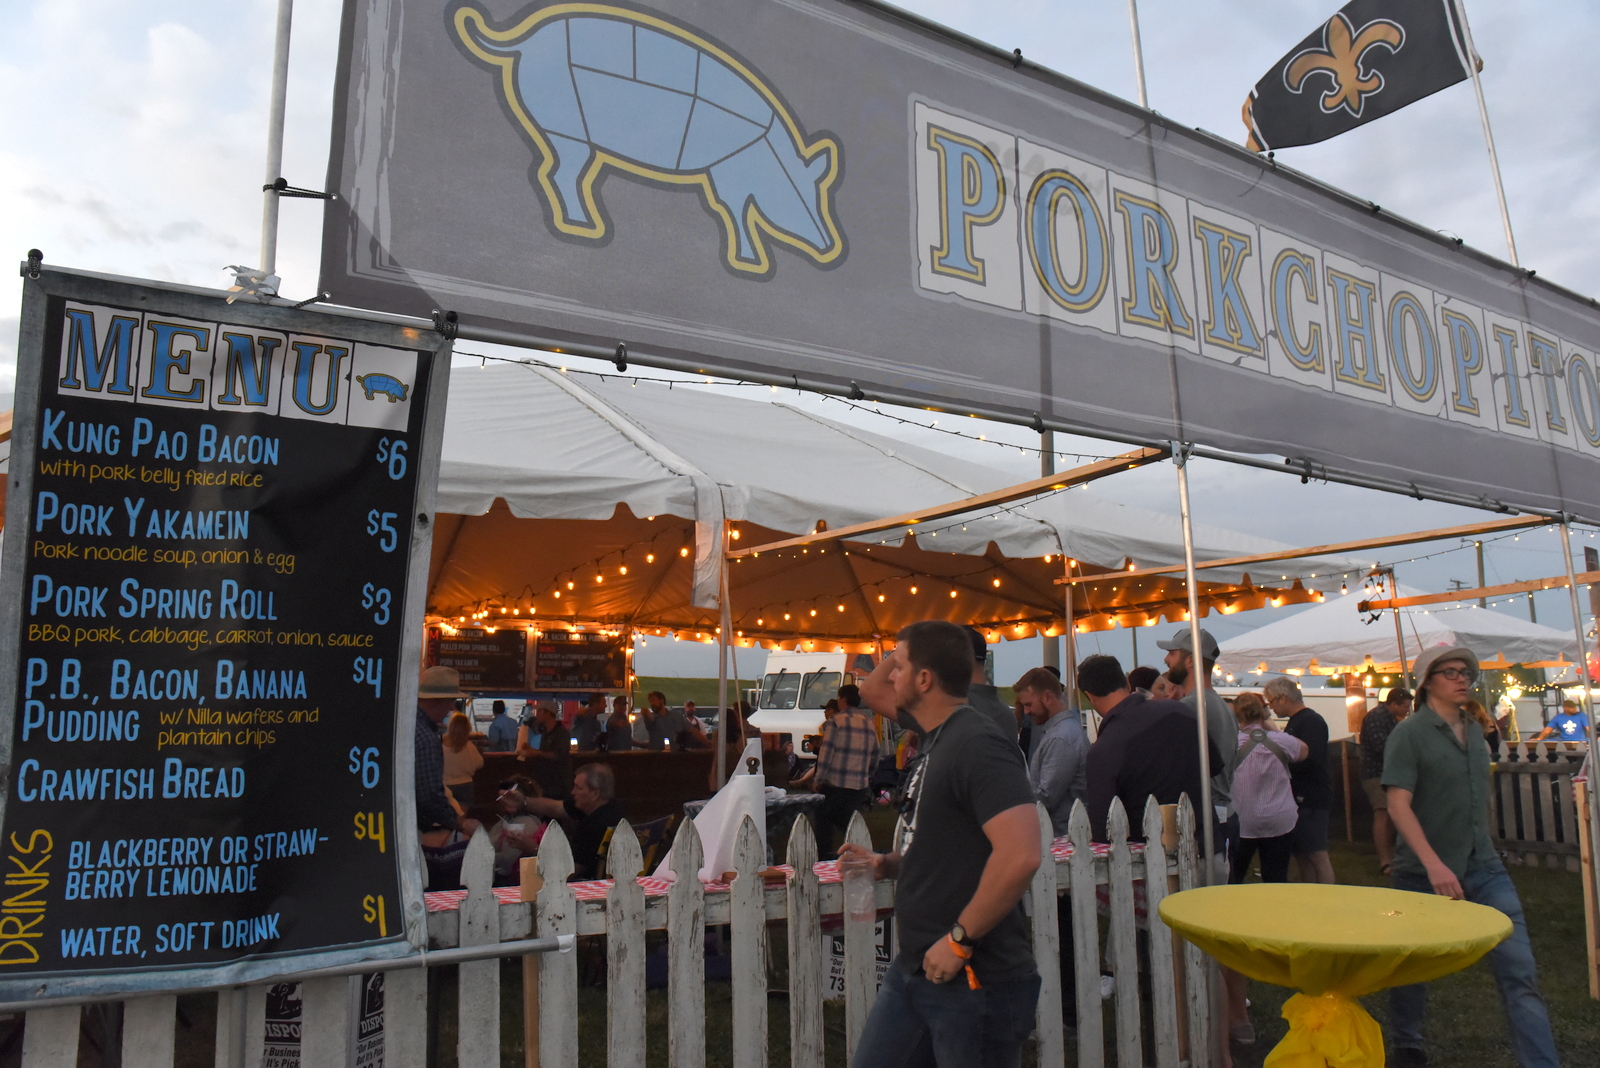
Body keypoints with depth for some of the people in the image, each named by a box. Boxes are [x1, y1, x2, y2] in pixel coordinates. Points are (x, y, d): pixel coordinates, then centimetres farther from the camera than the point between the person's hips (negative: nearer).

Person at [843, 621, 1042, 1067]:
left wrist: (959, 939, -22)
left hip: (973, 979, -9)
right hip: (914, 968, 9)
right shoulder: (939, 735, 7)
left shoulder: (977, 743, -21)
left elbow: (1019, 855, -32)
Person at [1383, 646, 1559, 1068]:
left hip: (1484, 868, 5)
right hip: (1424, 872, -5)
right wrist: (1434, 864, -28)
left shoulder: (1474, 731, 10)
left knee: (1520, 971, -6)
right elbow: (1398, 804, -19)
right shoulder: (1410, 733, -10)